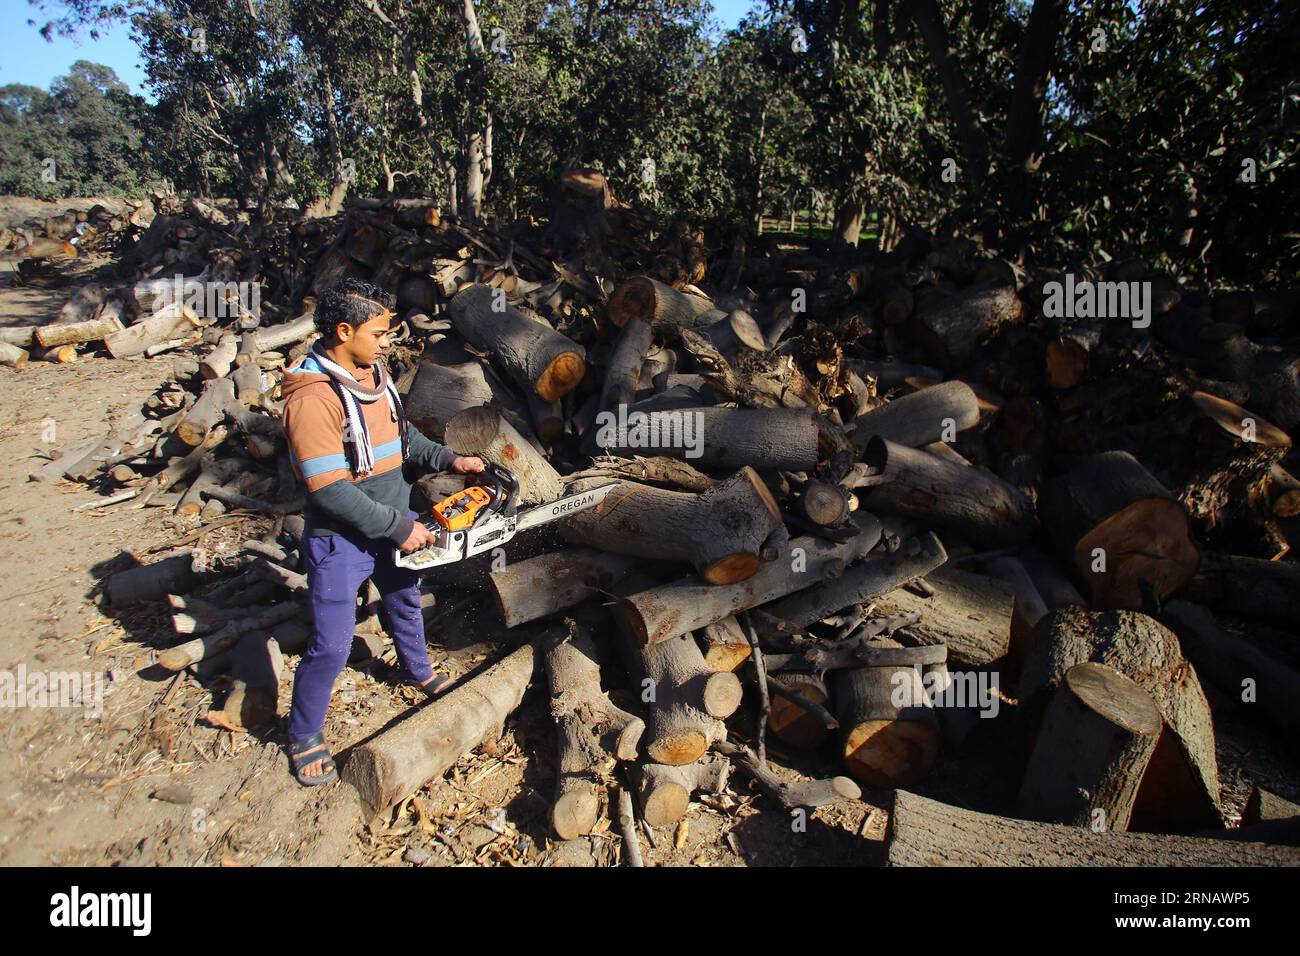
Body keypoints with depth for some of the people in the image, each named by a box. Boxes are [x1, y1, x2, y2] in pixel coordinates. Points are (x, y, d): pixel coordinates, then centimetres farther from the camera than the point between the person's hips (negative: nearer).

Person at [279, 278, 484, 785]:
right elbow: (329, 490, -28)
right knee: (331, 647, -1)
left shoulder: (374, 372, 0)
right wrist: (400, 527, -22)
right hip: (341, 540, -8)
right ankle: (304, 737, 23)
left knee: (406, 601, 28)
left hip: (389, 525, 9)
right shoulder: (313, 396, -27)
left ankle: (420, 671, 56)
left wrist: (449, 459, 7)